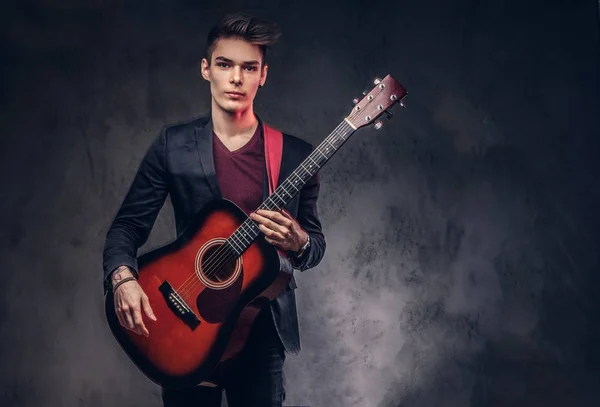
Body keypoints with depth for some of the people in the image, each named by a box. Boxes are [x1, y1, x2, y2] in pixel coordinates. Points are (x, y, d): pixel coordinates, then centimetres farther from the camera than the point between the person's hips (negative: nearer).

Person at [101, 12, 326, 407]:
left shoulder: (296, 154, -3)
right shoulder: (173, 144, -3)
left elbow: (316, 245, 3)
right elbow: (128, 224, -1)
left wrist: (297, 242, -20)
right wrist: (123, 278, -20)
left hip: (262, 326, 0)